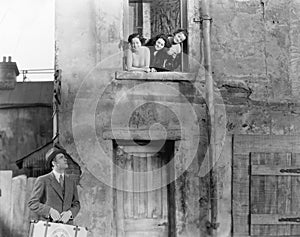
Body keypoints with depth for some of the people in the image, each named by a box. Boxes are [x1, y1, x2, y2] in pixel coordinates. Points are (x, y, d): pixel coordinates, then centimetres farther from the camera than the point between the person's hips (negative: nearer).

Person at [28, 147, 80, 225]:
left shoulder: (71, 182, 16)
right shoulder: (42, 180, 3)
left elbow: (76, 204, 16)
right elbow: (32, 203, 0)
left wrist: (69, 213, -5)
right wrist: (49, 210, -15)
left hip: (66, 226, 4)